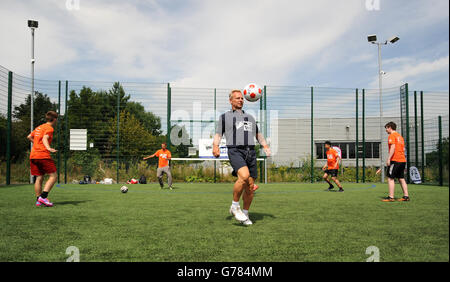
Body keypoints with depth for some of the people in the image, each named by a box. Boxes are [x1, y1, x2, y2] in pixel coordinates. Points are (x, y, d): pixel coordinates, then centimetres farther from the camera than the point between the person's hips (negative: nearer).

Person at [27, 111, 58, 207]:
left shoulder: (39, 127, 22)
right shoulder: (49, 128, -3)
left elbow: (29, 137, 32)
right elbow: (45, 138, -20)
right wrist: (48, 148, -36)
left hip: (33, 156, 8)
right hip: (43, 155, -8)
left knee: (39, 178, 10)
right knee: (53, 176, -4)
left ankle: (38, 200, 7)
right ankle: (43, 197, -15)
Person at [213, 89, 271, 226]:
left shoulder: (250, 117, 28)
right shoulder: (225, 116, 16)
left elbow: (258, 133, 35)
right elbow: (218, 134, 9)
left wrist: (265, 146, 18)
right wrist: (215, 145, -11)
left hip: (251, 151, 5)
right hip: (235, 150, -5)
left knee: (250, 187, 0)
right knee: (244, 176, -30)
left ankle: (245, 214, 18)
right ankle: (234, 206, -11)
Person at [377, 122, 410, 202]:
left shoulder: (392, 136, -5)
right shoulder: (400, 136, 20)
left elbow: (393, 147, -18)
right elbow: (403, 149, 20)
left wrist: (388, 159, -20)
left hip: (395, 160, -9)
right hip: (403, 160, 9)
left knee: (390, 178, -5)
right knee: (401, 178, 12)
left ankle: (391, 197, -8)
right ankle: (406, 196, 11)